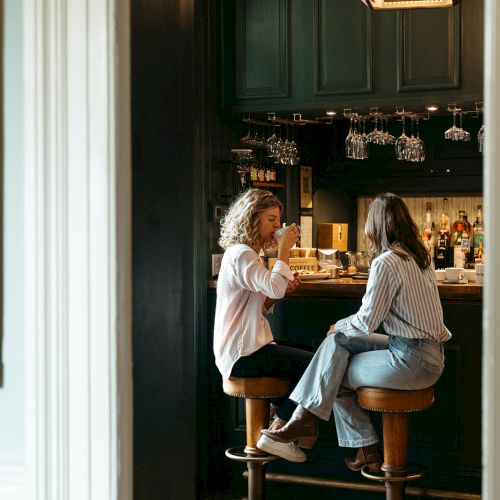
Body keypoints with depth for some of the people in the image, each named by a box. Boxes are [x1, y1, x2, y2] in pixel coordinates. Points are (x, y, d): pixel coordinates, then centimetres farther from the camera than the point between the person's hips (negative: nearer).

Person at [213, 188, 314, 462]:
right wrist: (284, 249, -19)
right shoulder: (241, 254, -16)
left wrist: (283, 286, 1)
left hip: (245, 346, 11)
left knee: (305, 362, 12)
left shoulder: (245, 253, 18)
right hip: (242, 354, -11)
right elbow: (274, 288, -31)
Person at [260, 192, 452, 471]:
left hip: (413, 361, -9)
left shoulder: (386, 262, -18)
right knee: (339, 341, 10)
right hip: (427, 347, 9)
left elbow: (367, 321, -14)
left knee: (335, 378, 2)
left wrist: (339, 326, 3)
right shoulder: (421, 255, 9)